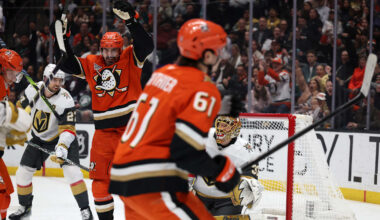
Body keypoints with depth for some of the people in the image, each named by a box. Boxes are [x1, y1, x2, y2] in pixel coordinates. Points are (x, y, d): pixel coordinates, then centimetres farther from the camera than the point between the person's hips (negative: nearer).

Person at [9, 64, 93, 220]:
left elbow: (68, 128, -29)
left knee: (72, 170, -22)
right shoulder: (33, 90, -14)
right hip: (39, 138, 4)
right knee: (23, 172, 2)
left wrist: (62, 148, -44)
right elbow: (21, 108, 4)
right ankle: (25, 207, 25)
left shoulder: (65, 100, -26)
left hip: (63, 137, -4)